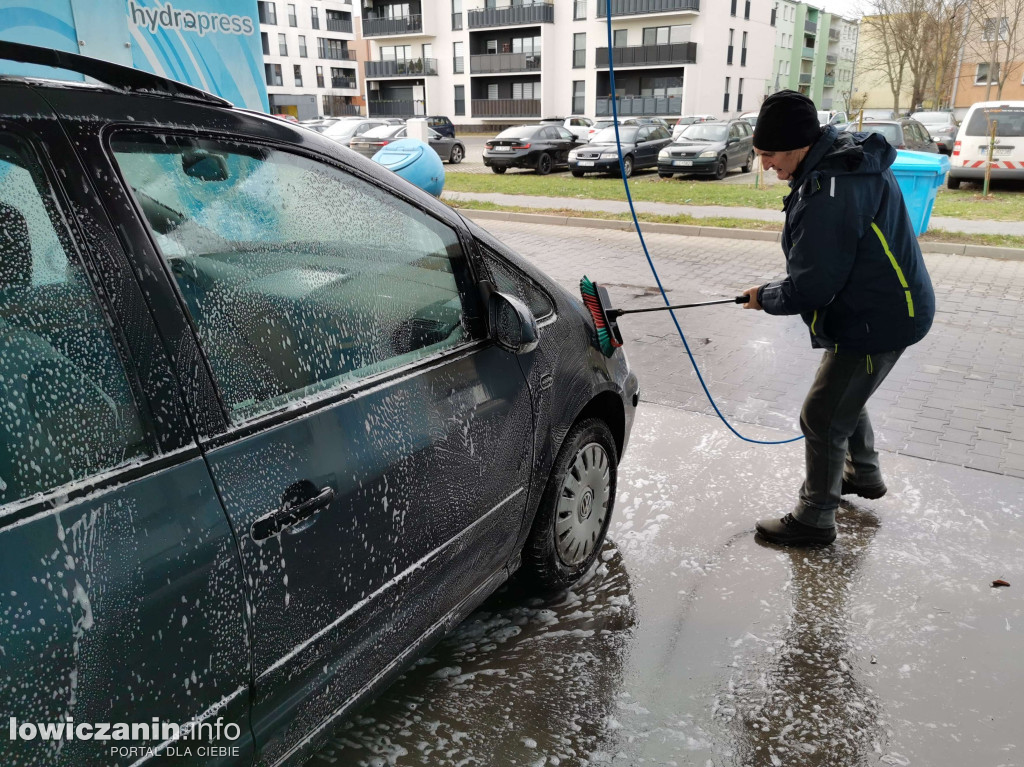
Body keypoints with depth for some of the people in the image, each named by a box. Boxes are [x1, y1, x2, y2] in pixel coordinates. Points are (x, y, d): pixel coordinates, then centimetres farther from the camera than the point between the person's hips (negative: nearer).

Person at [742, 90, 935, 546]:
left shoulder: (828, 196, -32)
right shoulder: (850, 156, 1)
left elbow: (808, 290, -27)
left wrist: (764, 298, -8)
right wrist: (778, 290, 7)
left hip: (875, 321, -10)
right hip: (883, 305, 10)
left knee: (822, 419, 1)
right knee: (844, 396, 28)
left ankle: (815, 519, 17)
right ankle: (863, 475, 49)